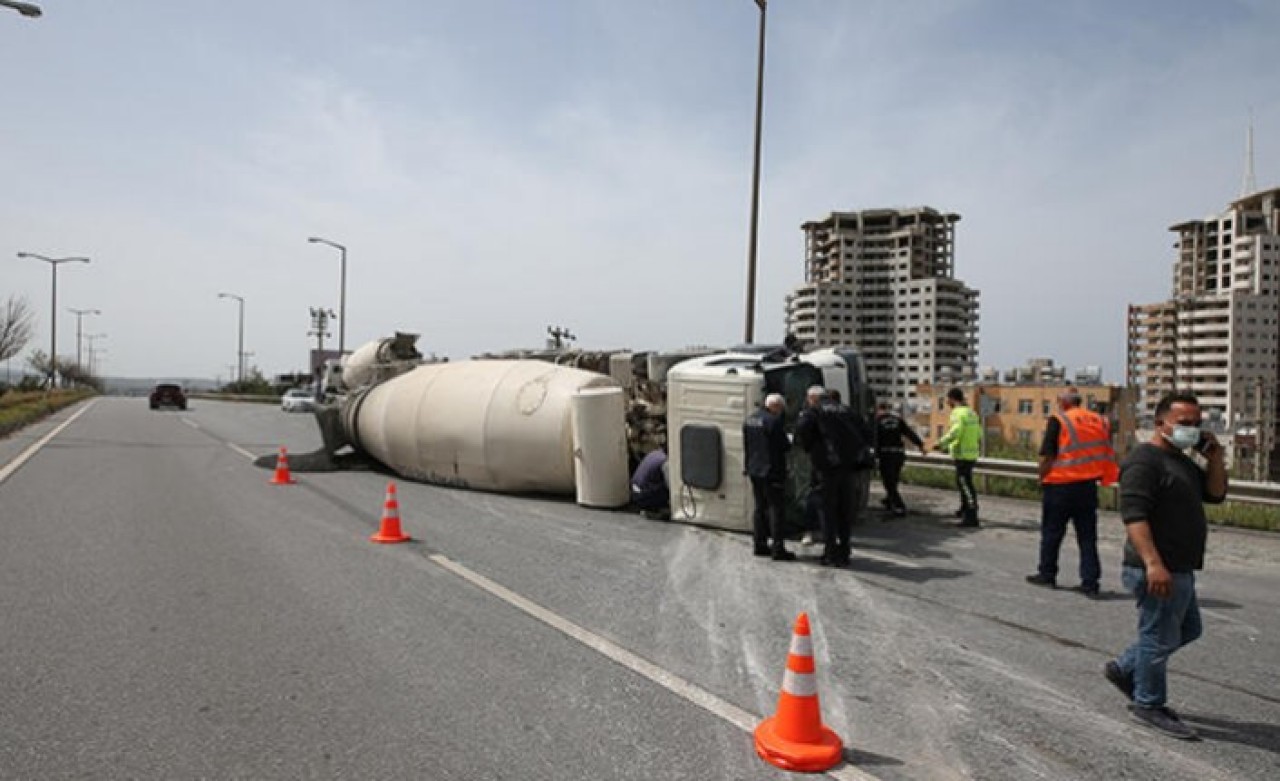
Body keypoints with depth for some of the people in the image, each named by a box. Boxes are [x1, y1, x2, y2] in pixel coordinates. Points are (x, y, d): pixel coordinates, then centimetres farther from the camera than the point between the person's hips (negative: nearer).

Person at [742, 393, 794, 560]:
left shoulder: (750, 419, 11)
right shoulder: (773, 421, -16)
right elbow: (784, 446, -16)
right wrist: (789, 444, 5)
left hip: (754, 470, 8)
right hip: (772, 472, -8)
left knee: (760, 507, 15)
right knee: (776, 508, -3)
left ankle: (760, 544, 19)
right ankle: (777, 548, -3)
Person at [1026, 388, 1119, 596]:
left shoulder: (1058, 421, -11)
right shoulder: (1100, 421, 7)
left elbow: (1047, 457, -13)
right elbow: (1108, 455, 11)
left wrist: (1042, 479, 0)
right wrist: (1099, 476, 18)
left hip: (1060, 486, -5)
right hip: (1088, 486, 5)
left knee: (1052, 532, 9)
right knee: (1087, 535, 9)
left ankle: (1047, 574, 19)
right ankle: (1090, 582, 8)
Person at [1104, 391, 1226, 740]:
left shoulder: (1182, 461, 17)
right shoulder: (1144, 459, -17)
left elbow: (1215, 494, 18)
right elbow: (1134, 514, -25)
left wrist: (1215, 458, 4)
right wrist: (1153, 564, -32)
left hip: (1180, 569, 11)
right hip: (1159, 571, -11)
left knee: (1187, 630, 22)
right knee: (1160, 636, 1)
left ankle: (1124, 669, 31)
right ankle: (1150, 705, 17)